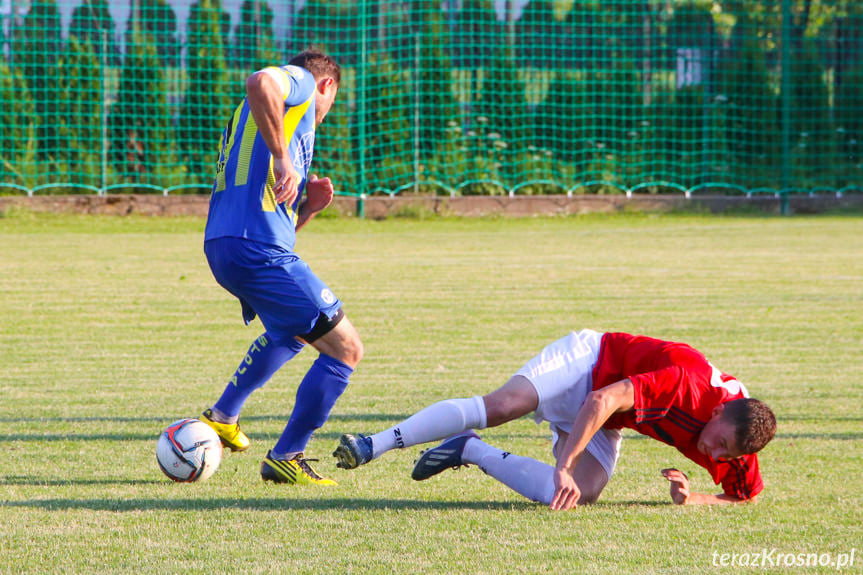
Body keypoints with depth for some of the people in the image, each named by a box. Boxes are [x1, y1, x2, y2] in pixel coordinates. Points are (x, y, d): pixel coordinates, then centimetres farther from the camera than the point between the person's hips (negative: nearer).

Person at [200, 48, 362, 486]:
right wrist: (282, 156, -21)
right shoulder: (301, 83, 5)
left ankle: (222, 417, 42)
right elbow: (260, 82, -23)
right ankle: (286, 459, 1)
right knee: (346, 348, -4)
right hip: (258, 250, -10)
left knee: (289, 331, 37)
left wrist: (309, 206, 12)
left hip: (222, 249, 10)